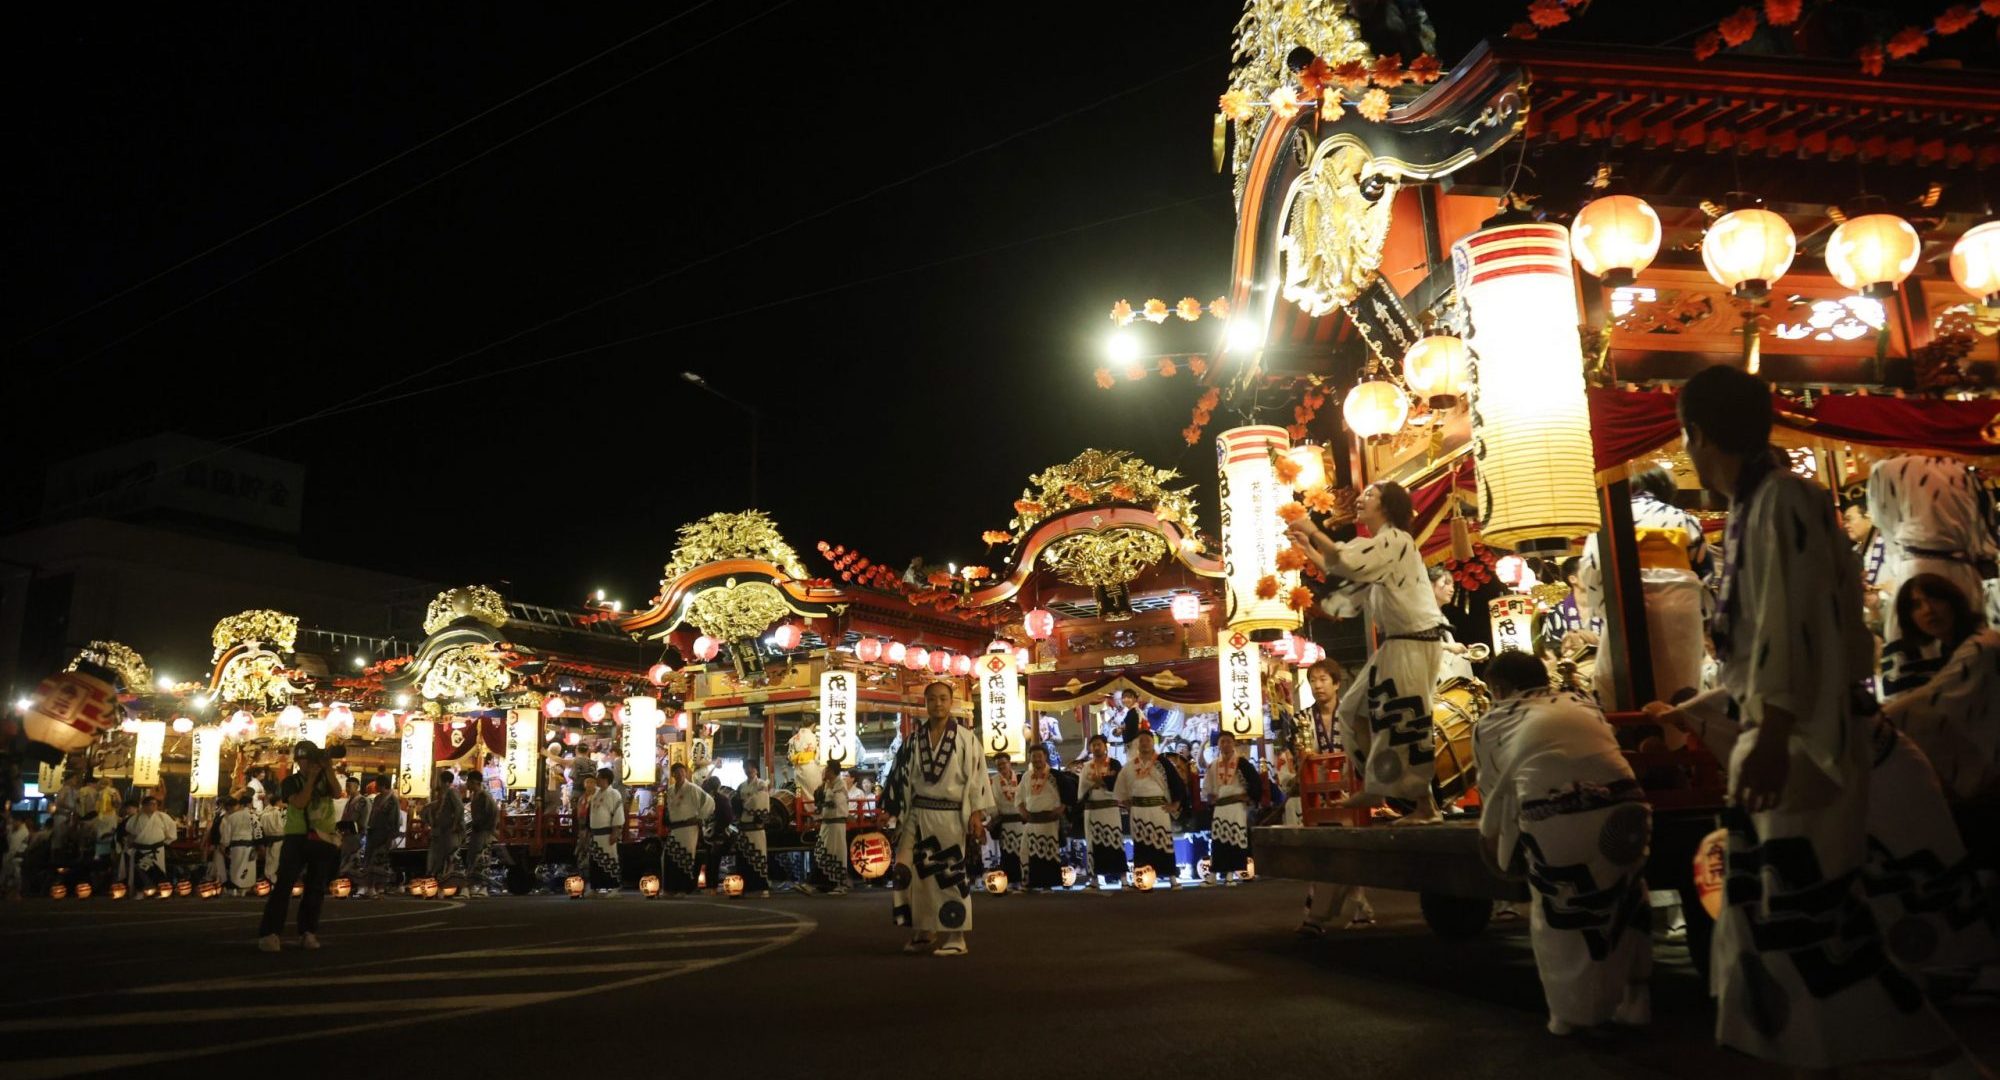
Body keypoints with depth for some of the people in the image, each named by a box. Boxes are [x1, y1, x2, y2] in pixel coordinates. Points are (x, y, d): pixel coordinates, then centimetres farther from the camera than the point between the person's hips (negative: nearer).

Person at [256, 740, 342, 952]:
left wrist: (327, 769, -14)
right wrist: (311, 778, -13)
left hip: (323, 840, 3)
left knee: (316, 889, 6)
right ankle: (269, 933, -16)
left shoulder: (325, 778, 10)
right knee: (283, 885, -12)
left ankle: (308, 933, 13)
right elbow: (299, 803, -14)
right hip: (297, 839, -3)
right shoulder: (291, 782, 3)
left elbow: (337, 793, -9)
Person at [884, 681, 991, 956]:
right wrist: (895, 814, 7)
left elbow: (976, 777, -5)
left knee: (951, 876, 0)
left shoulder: (965, 738, -2)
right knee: (910, 873, 0)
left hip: (951, 816, -4)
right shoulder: (913, 740, 7)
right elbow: (903, 779, 10)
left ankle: (955, 937, 7)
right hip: (918, 814, 4)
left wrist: (975, 813, -11)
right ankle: (923, 932, 13)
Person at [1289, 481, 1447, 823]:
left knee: (1404, 722, -9)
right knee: (1359, 709, 14)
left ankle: (1425, 805, -2)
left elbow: (1346, 560, -28)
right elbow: (1346, 574, 21)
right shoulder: (1381, 545, 17)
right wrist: (1308, 547, 18)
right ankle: (1373, 789, 23)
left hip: (1415, 643, -10)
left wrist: (1314, 531, -17)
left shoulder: (1396, 540, -14)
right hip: (1397, 643, 10)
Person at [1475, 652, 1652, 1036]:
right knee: (1623, 900, 25)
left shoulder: (1490, 725, 20)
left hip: (1553, 816, -3)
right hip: (1623, 805, 4)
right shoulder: (1583, 703, 30)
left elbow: (1494, 799, 26)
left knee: (1559, 916, 17)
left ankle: (1573, 1012, 27)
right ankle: (1633, 1002, 35)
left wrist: (1494, 851, 44)